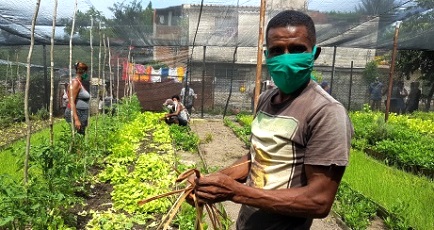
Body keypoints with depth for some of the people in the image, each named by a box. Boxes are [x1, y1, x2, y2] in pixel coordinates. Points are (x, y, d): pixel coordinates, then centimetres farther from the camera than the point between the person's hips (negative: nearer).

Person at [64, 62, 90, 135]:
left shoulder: (80, 83, 16)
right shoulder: (75, 82, -11)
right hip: (75, 115, -9)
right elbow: (71, 102, -19)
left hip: (81, 115, 9)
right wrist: (76, 119, -26)